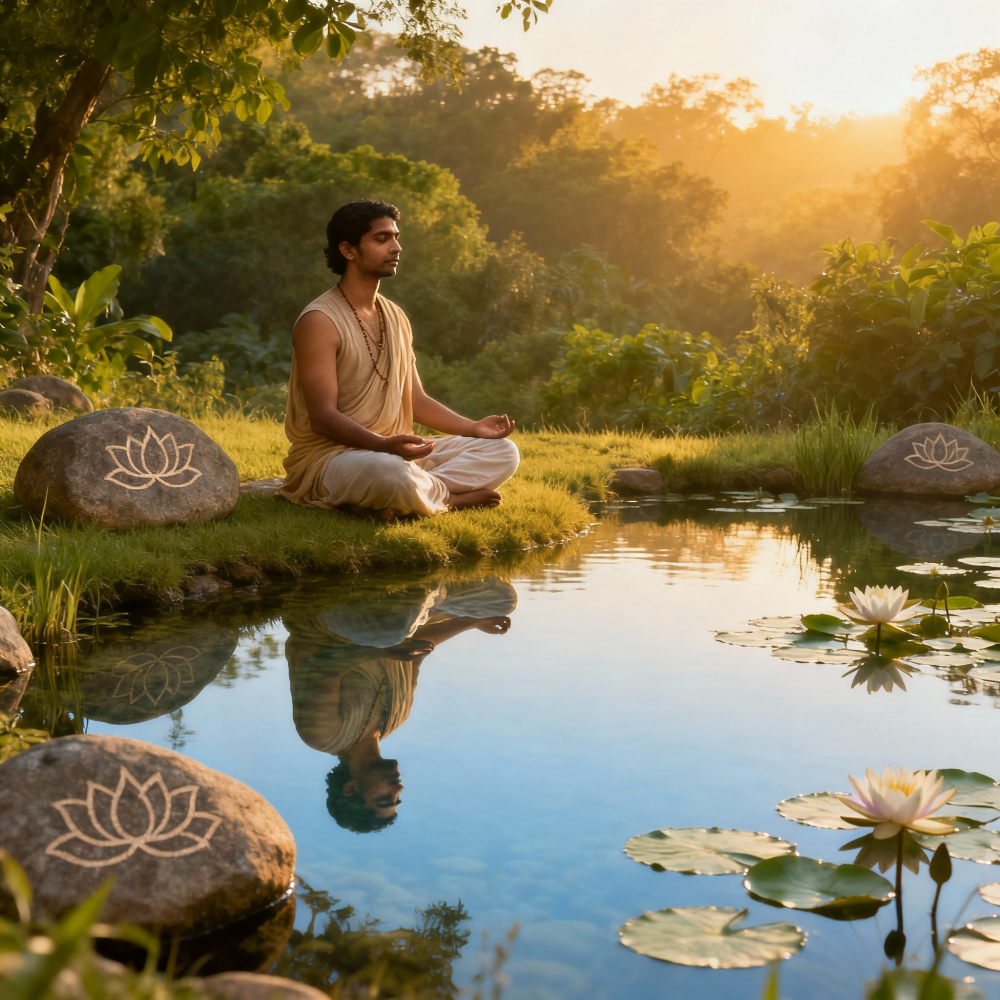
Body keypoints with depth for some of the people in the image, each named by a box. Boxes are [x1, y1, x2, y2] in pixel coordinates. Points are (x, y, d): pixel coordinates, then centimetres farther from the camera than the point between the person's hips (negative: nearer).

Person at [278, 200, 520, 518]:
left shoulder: (396, 318, 14)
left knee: (503, 450, -3)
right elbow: (322, 416, -19)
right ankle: (453, 497, -12)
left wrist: (474, 428, 3)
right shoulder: (320, 322, -12)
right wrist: (383, 445, -35)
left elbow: (416, 399, 18)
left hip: (395, 453, 9)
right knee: (391, 473, -43)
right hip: (329, 456, -9)